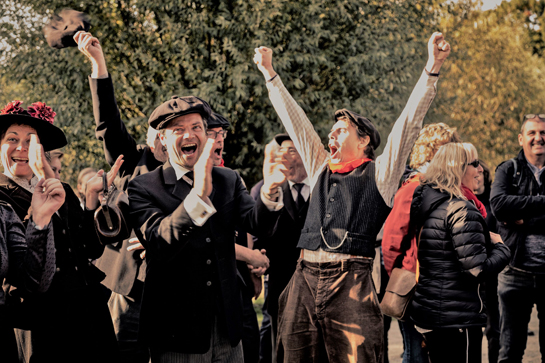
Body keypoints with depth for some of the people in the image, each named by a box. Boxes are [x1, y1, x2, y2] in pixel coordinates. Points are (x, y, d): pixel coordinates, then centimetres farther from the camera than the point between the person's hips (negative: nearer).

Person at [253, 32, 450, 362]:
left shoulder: (379, 173, 6)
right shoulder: (321, 168, 19)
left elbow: (410, 122, -1)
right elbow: (294, 120, 25)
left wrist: (432, 68, -9)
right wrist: (270, 74, 31)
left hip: (351, 283, -5)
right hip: (306, 279, 5)